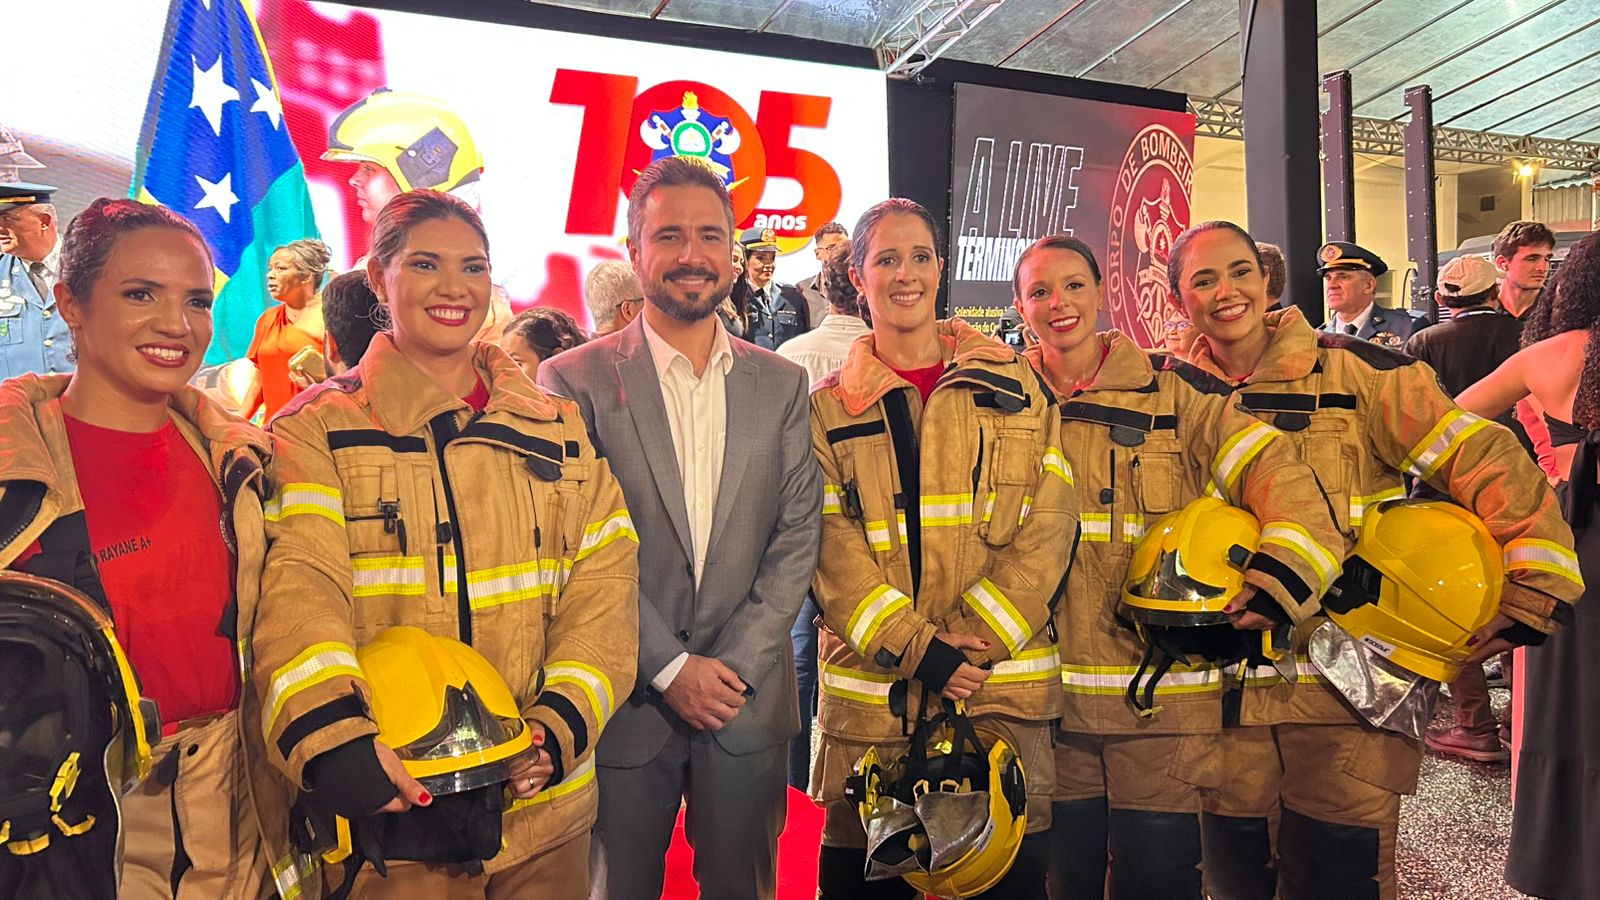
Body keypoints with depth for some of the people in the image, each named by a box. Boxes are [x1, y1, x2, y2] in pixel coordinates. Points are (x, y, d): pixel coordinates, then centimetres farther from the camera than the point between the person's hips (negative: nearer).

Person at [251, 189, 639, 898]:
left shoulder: (557, 427, 7)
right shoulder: (318, 429, -2)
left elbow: (604, 579, 0)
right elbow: (301, 587, -16)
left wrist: (559, 727, -13)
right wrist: (330, 735, -33)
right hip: (391, 814, -3)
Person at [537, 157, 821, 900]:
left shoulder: (780, 383, 5)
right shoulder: (575, 381, -4)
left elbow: (798, 536, 1)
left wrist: (734, 663, -8)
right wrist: (670, 669, -11)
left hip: (747, 699, 3)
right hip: (626, 700, -2)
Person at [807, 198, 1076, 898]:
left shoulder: (1016, 386, 8)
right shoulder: (828, 408, 5)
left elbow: (1049, 526, 0)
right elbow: (832, 550, -4)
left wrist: (965, 640, -10)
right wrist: (918, 650, -15)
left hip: (1004, 684, 1)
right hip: (872, 694, 0)